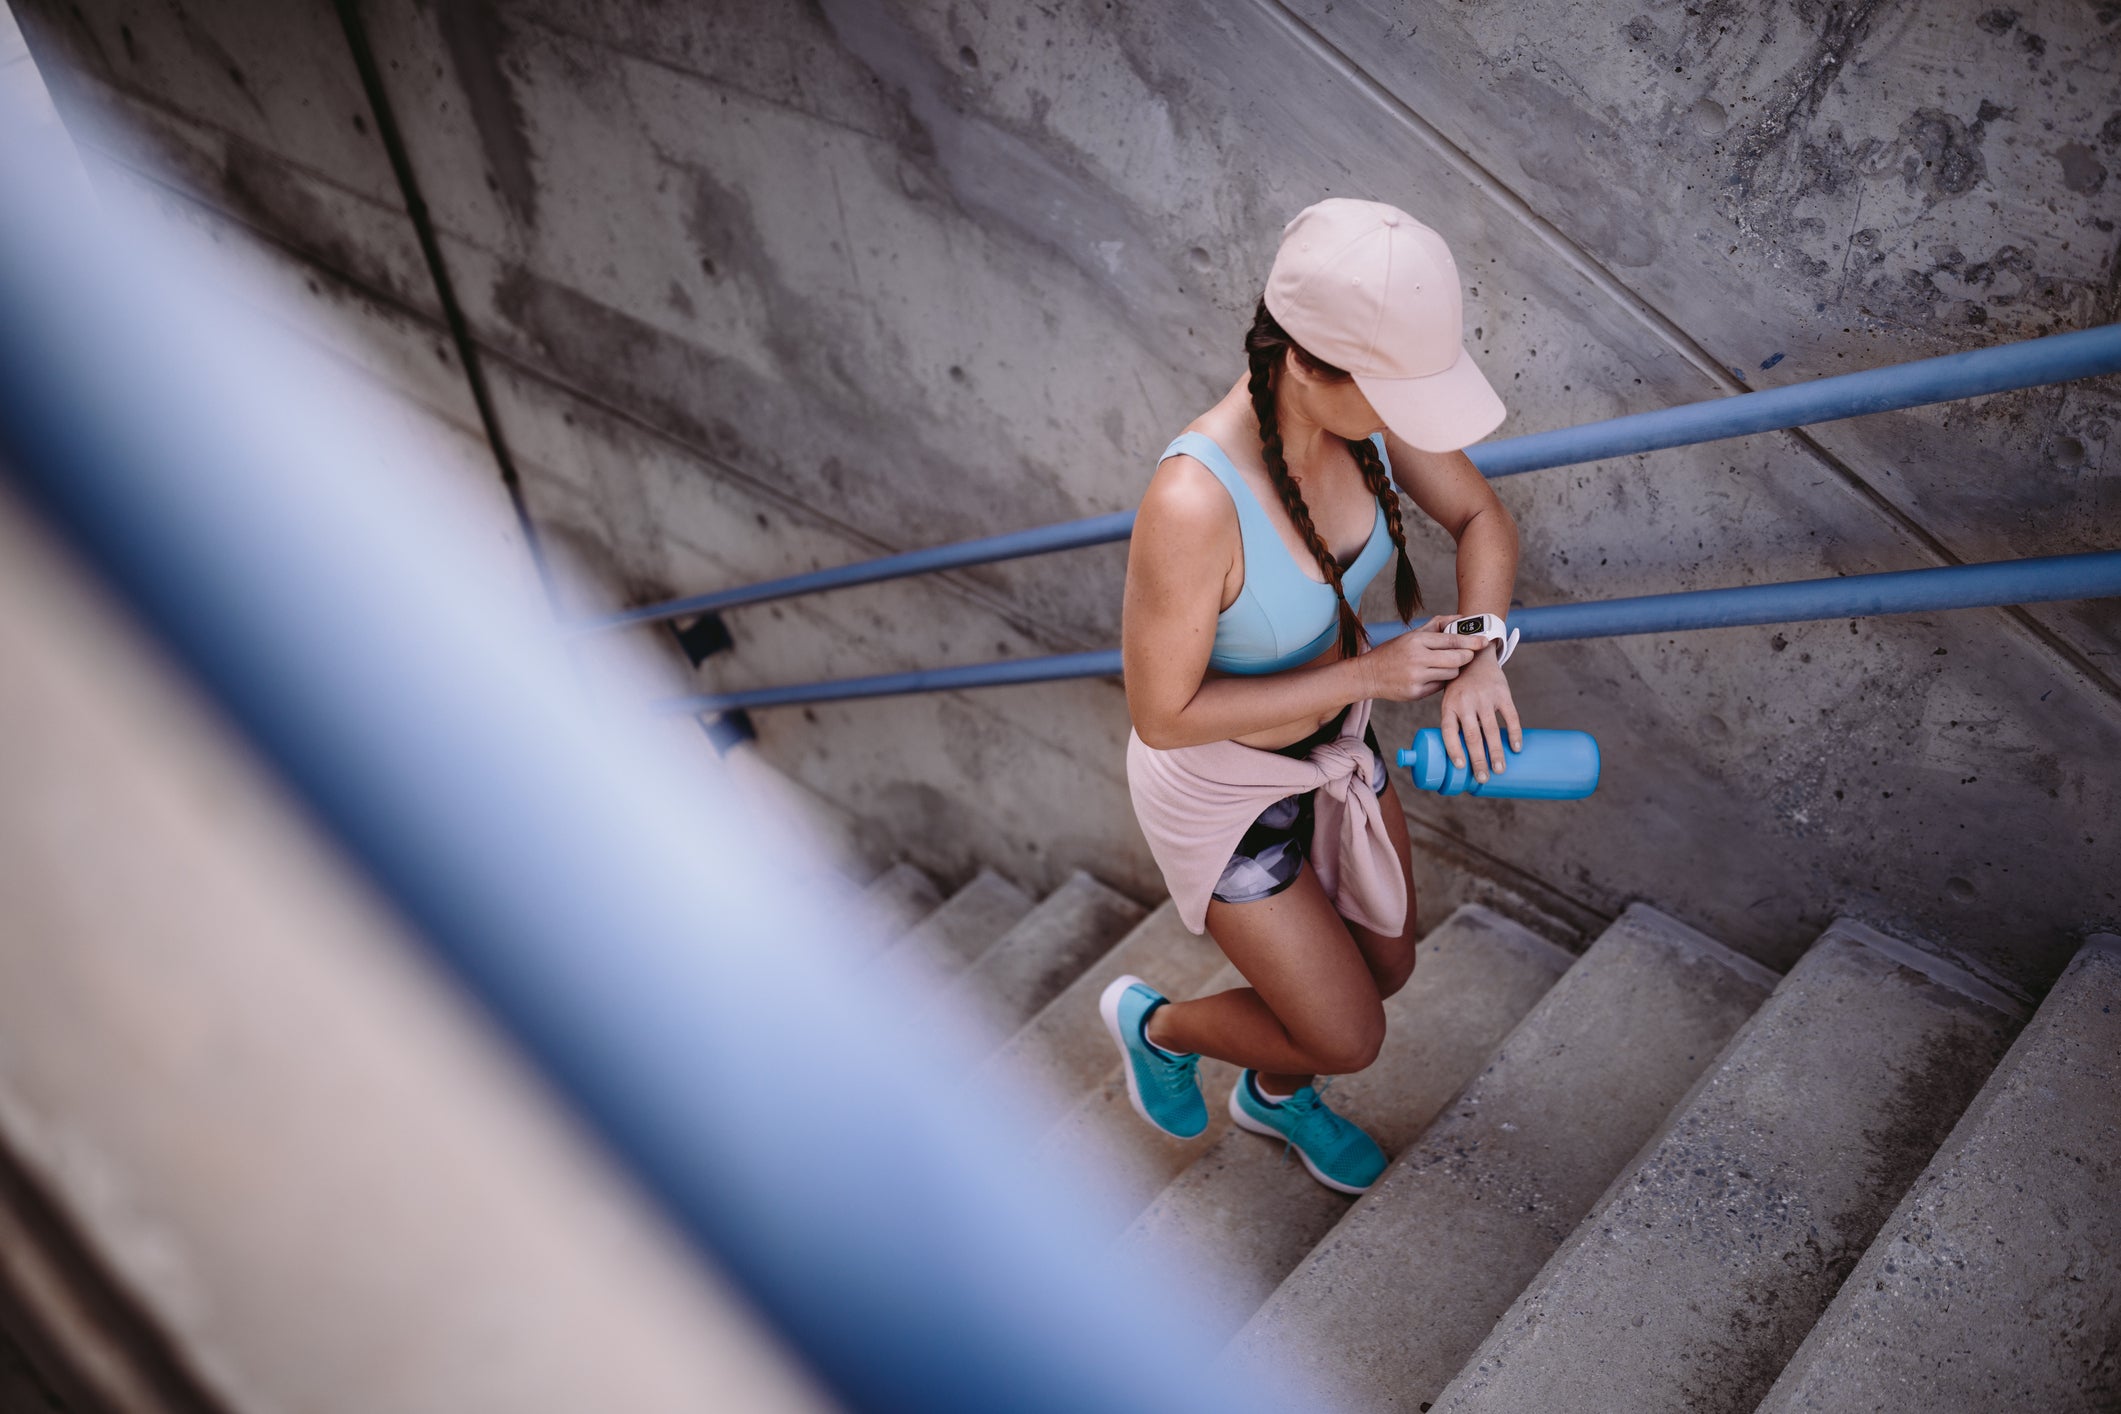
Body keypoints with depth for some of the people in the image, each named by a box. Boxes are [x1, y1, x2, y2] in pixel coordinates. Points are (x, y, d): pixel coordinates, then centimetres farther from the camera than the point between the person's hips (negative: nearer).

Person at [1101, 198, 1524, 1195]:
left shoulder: (1363, 398, -21)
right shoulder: (1193, 506, -42)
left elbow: (1483, 522, -5)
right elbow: (1162, 713, -29)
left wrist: (1479, 657, -23)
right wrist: (1366, 673, -29)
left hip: (1332, 739, 7)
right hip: (1216, 783, -6)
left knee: (1386, 966, 25)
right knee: (1349, 1037, 8)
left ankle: (1276, 1094, 58)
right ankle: (1156, 1026, 39)